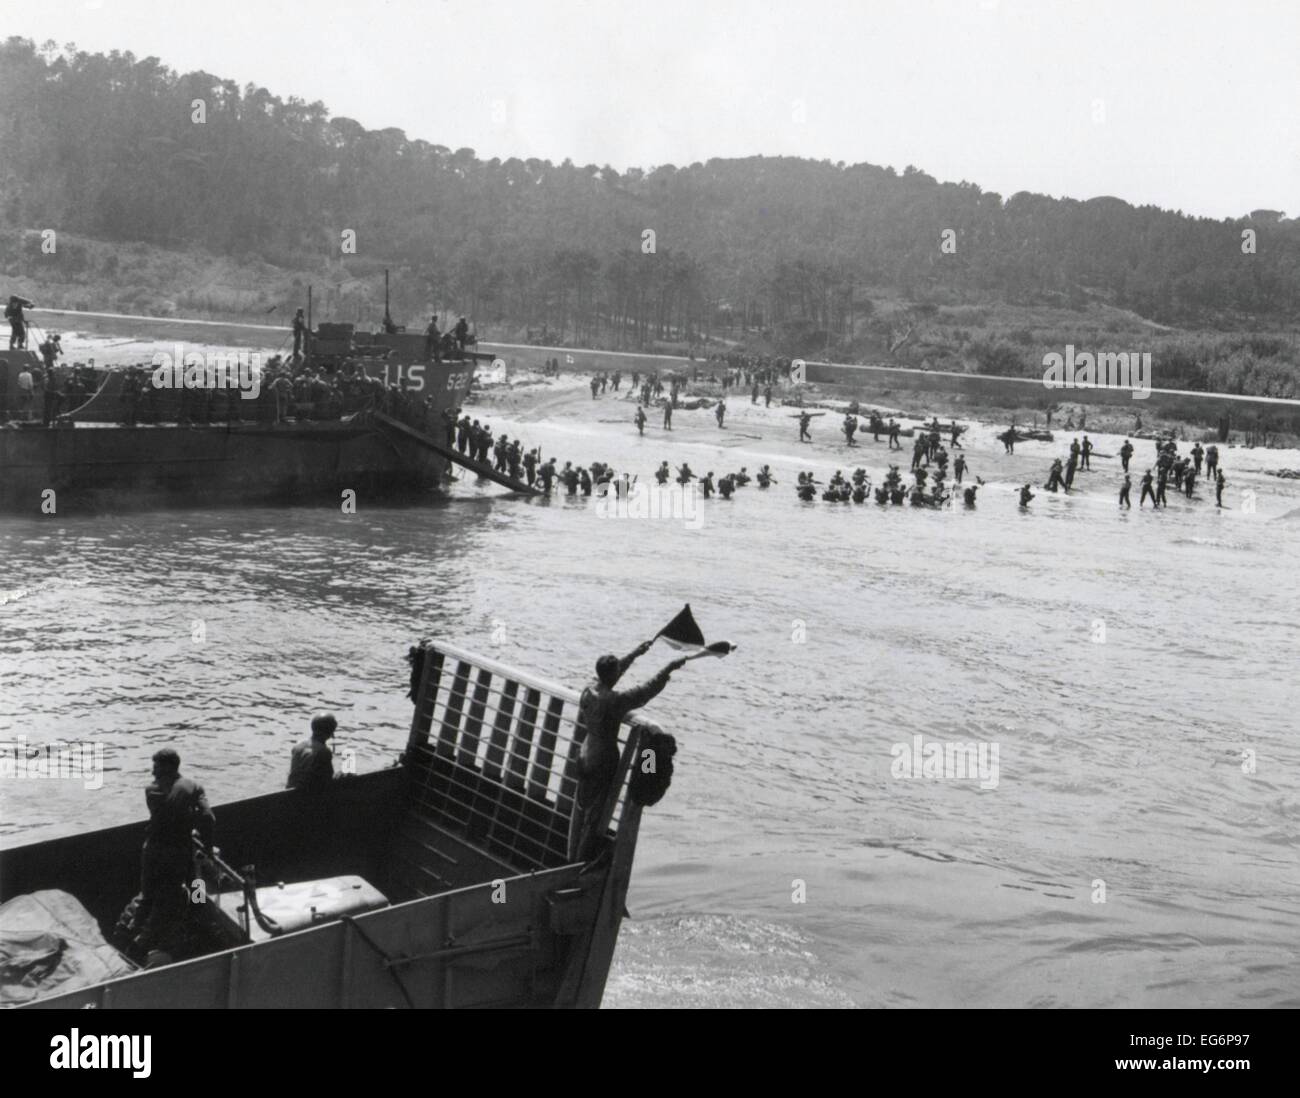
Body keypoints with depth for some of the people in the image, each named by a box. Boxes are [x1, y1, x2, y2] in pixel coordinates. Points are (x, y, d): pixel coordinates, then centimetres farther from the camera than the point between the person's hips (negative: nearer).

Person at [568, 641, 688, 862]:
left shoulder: (590, 688, -4)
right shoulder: (614, 700, -26)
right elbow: (646, 690, -20)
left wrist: (634, 654, 22)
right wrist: (668, 670, -9)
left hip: (586, 755, 8)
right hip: (603, 760, -8)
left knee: (581, 808, 19)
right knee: (596, 814, 5)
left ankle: (573, 857, 30)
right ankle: (583, 863, 13)